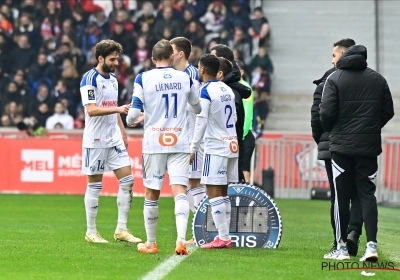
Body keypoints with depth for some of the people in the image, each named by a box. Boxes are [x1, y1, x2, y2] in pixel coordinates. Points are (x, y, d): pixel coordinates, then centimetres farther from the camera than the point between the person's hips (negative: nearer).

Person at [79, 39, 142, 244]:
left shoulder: (113, 79, 13)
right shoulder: (90, 79, -12)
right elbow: (91, 110, -23)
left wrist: (122, 133, 19)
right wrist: (118, 109, -30)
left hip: (114, 139, 7)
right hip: (95, 140, -7)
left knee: (127, 181, 1)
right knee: (94, 185, 0)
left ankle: (121, 230, 6)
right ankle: (91, 232, 9)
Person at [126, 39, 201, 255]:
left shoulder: (143, 79, -3)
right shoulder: (185, 79, 5)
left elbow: (134, 114, -6)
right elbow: (197, 109, 22)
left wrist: (130, 121, 18)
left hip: (154, 143, -1)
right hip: (179, 143, 1)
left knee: (151, 194, 10)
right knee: (180, 191, -5)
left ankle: (150, 243, 19)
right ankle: (181, 239, -23)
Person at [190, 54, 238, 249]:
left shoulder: (206, 91, -10)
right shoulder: (228, 90, 12)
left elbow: (201, 122, -13)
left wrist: (193, 148, -8)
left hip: (215, 146, -8)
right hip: (232, 144, 8)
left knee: (214, 193, -6)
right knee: (223, 193, 12)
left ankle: (223, 238, -10)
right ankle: (225, 237, 11)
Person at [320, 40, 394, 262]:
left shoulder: (334, 79, -6)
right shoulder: (378, 79, 6)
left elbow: (326, 112, -13)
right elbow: (388, 111, 7)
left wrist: (330, 130, 7)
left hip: (341, 145, -3)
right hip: (369, 146, 3)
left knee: (341, 196, 5)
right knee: (368, 194, 6)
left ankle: (341, 247, 8)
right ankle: (371, 244, -8)